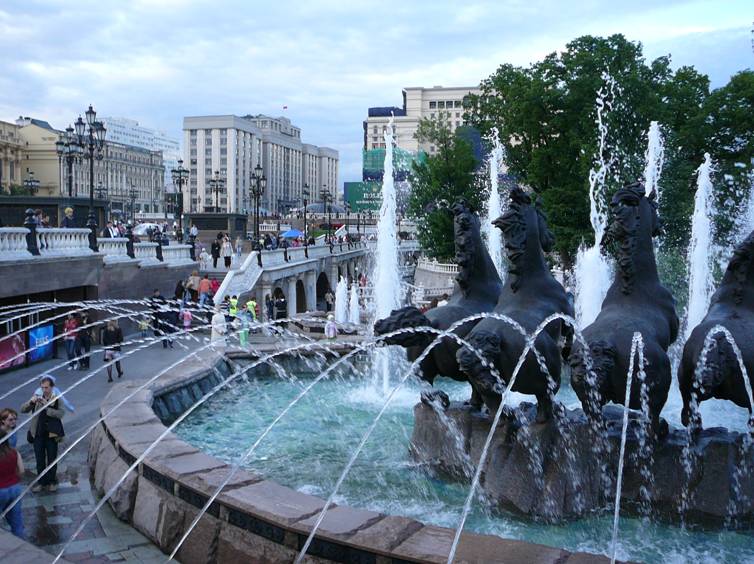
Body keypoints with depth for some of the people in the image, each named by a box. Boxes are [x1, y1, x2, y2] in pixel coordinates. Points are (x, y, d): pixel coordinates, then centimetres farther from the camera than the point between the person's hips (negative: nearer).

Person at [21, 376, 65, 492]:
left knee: (52, 459, 10)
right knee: (39, 460, 11)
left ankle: (52, 482, 25)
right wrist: (31, 402, -19)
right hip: (38, 433, 3)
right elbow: (23, 410, 0)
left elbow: (61, 413, -19)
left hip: (51, 434, -3)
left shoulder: (57, 398, -7)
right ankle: (41, 482, 24)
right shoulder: (37, 397, 2)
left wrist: (47, 407, -27)